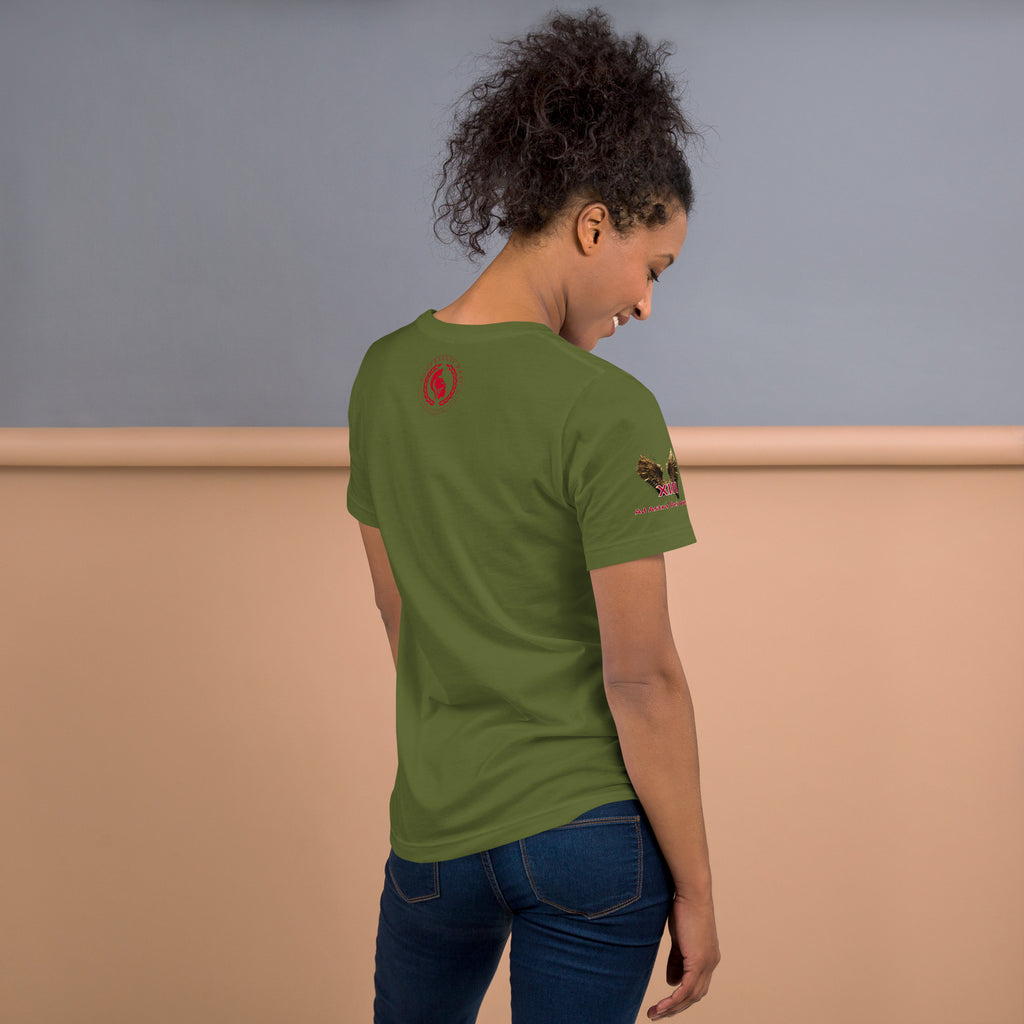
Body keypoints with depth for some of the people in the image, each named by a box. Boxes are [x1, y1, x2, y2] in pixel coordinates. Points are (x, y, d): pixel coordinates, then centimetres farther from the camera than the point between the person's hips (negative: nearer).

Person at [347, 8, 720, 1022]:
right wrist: (694, 888, -7)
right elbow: (642, 680, -17)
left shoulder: (384, 375, 0)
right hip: (595, 828, -5)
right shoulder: (606, 412, -19)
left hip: (436, 831, 5)